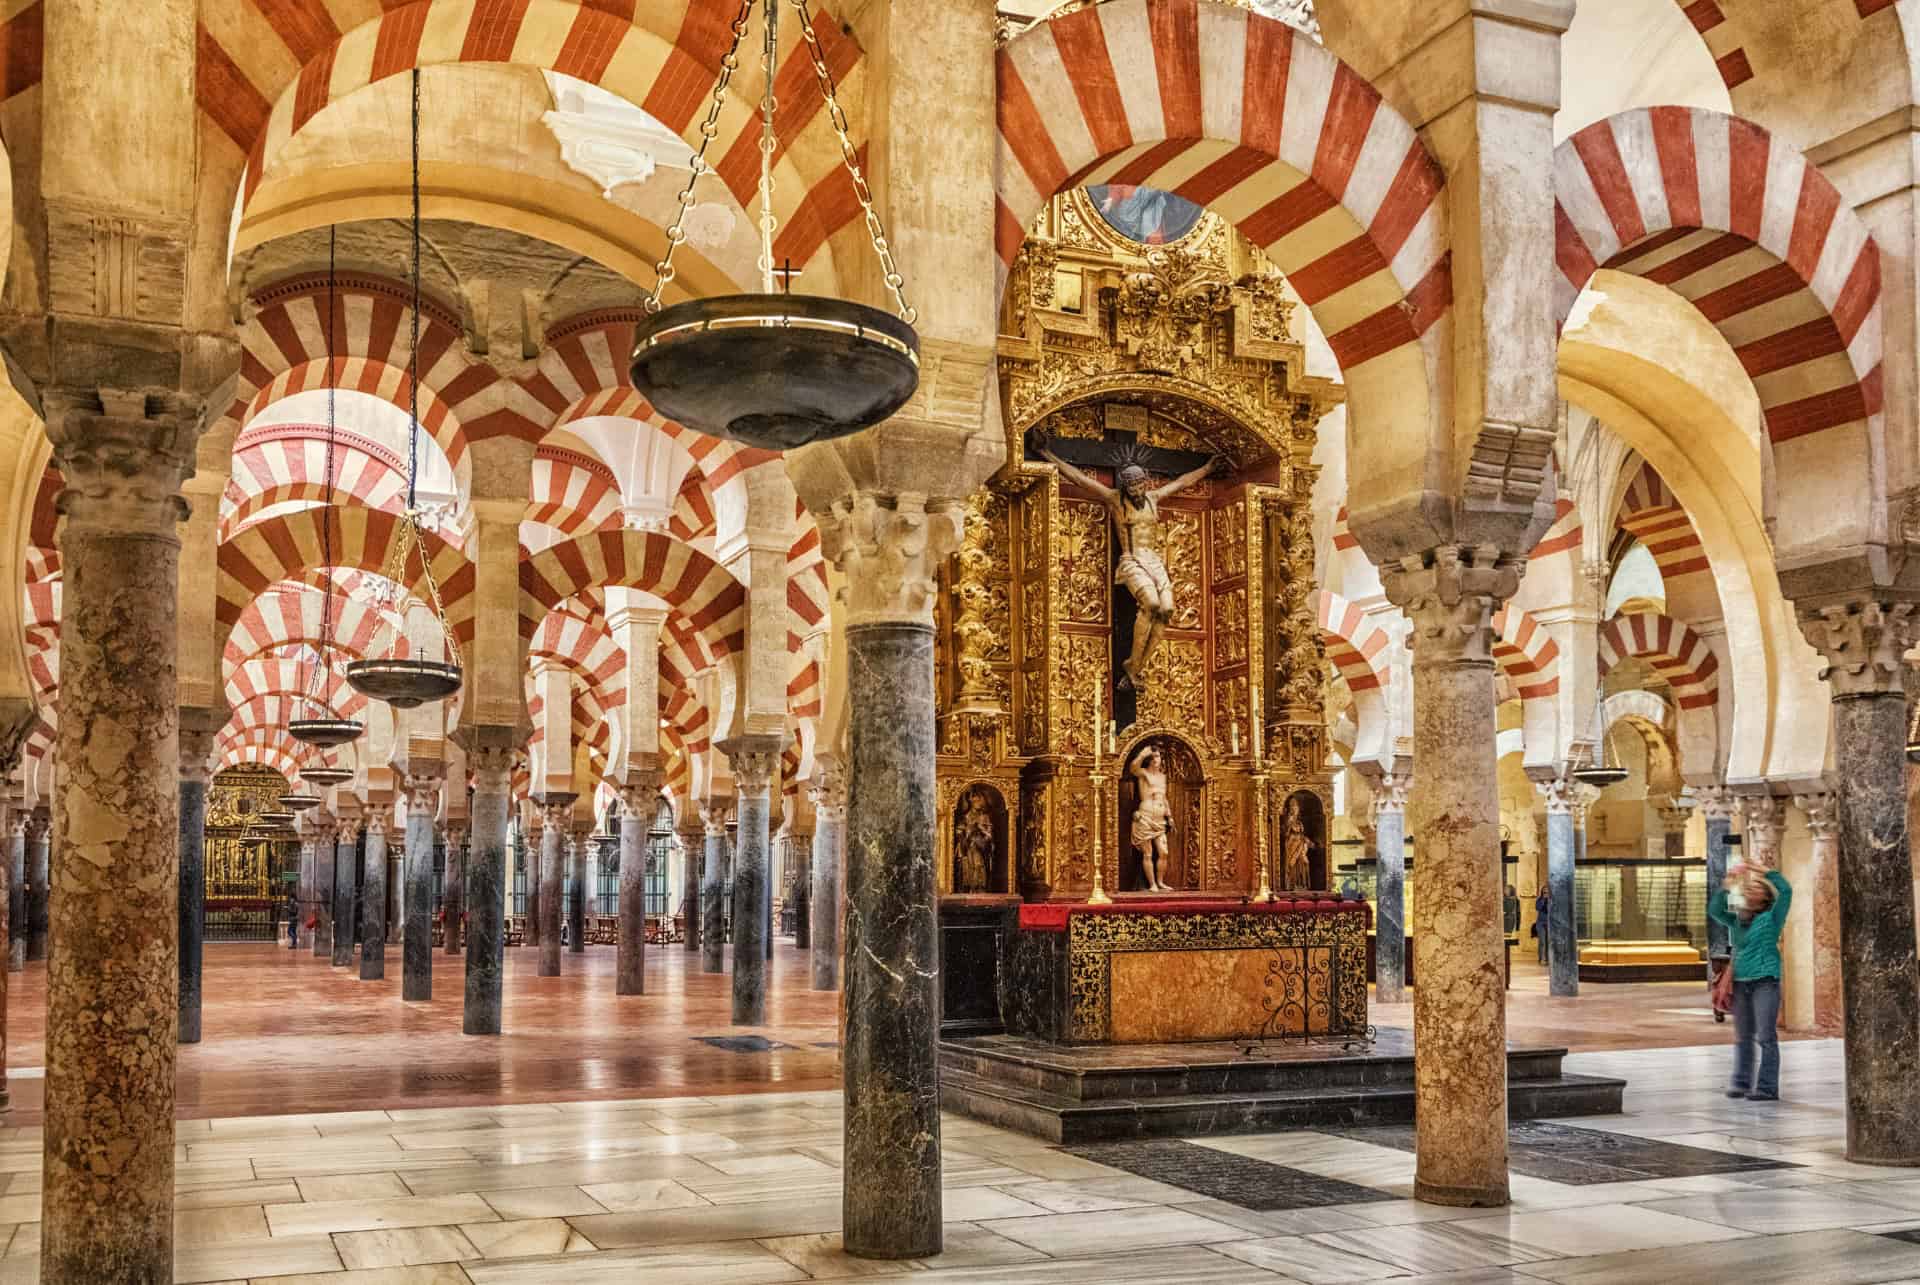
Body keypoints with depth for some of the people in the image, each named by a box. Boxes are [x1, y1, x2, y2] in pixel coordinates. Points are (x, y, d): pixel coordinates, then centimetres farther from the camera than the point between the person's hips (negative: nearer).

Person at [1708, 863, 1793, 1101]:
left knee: (1766, 1036, -6)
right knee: (1742, 1036, 11)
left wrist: (1764, 872, -2)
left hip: (1765, 981, -6)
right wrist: (1726, 886, 1)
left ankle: (1768, 1087, -5)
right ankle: (1741, 1082, 18)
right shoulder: (1738, 920, 16)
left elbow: (1786, 890, -8)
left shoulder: (1771, 918, 2)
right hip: (1740, 983, 6)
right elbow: (1714, 910, 10)